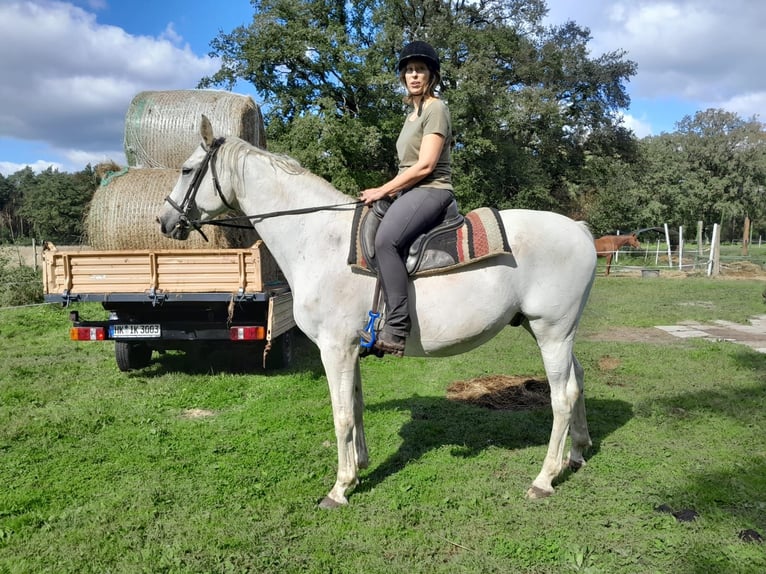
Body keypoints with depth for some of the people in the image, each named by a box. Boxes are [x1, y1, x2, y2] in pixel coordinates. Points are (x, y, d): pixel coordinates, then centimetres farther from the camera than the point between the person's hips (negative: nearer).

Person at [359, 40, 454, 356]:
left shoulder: (436, 109, -7)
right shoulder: (413, 112, 22)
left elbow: (425, 165, -17)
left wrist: (383, 190, -14)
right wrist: (391, 190, 12)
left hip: (431, 190, -10)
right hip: (411, 191, 10)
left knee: (385, 239, -34)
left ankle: (396, 330, -34)